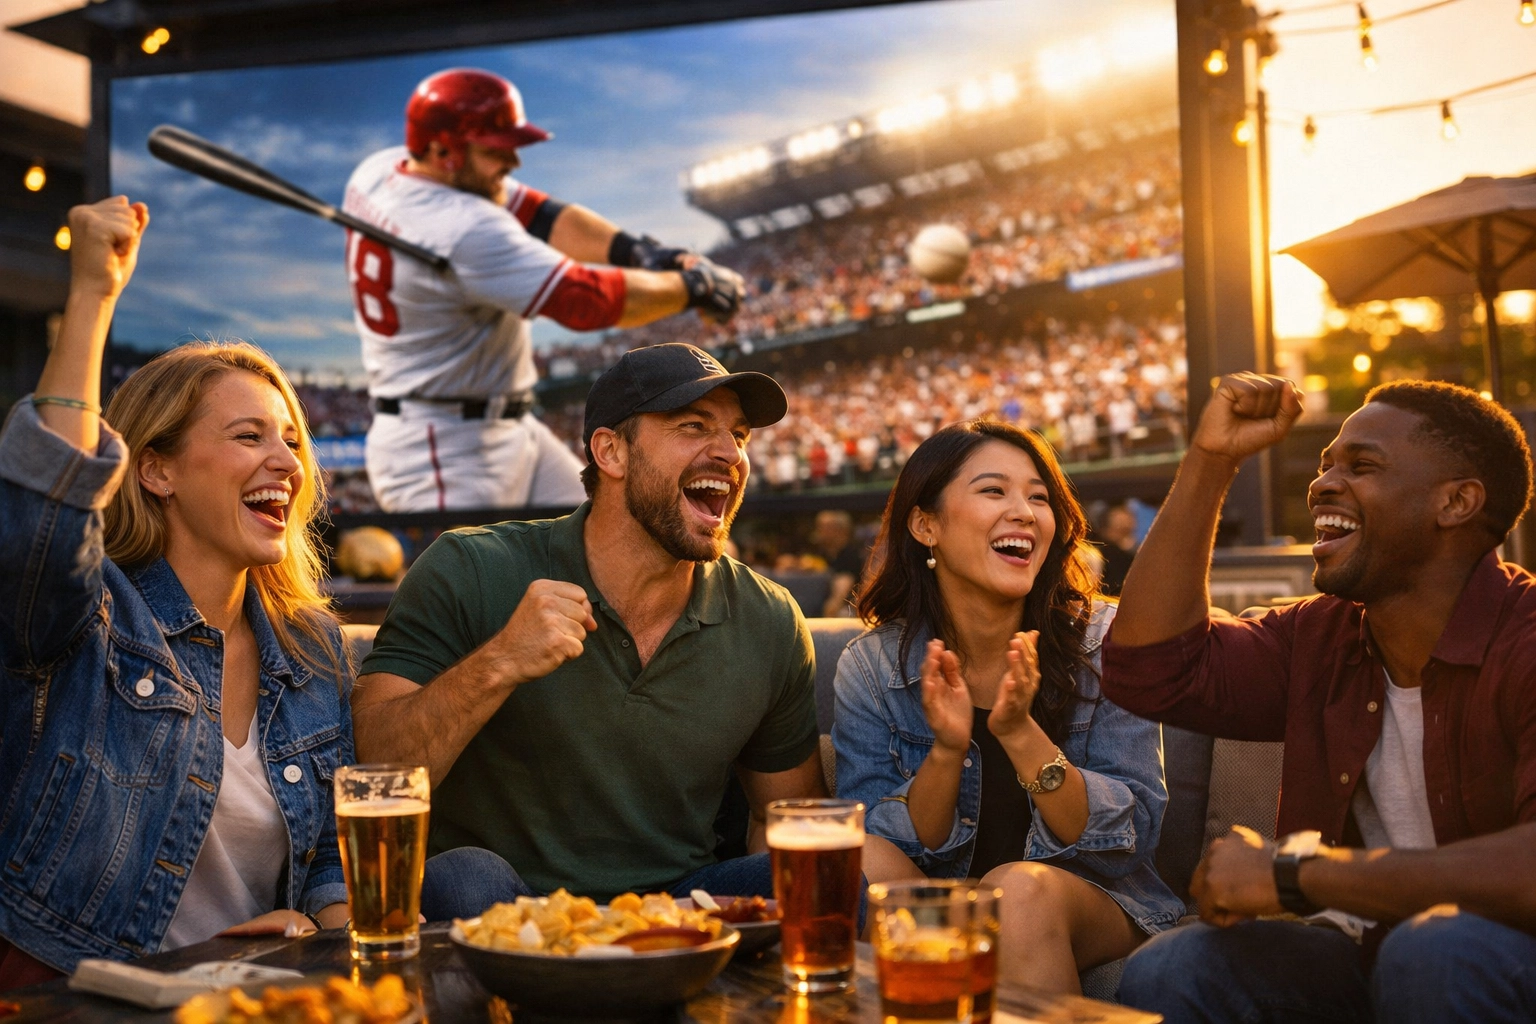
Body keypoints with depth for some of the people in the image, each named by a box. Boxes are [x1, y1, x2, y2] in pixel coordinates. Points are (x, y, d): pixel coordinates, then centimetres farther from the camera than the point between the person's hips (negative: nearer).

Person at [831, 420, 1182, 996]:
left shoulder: (1103, 642, -8)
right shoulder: (871, 667, -6)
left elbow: (1134, 836, -12)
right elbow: (880, 852, -7)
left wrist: (1020, 734, -28)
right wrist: (946, 751, -26)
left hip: (1094, 905, 0)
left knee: (1020, 888, -33)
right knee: (869, 866, -29)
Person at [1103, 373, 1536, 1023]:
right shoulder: (1321, 639, 5)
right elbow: (1150, 672, -2)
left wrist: (1293, 871, -27)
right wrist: (1209, 462, -3)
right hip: (1365, 957, 5)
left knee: (1438, 950, -36)